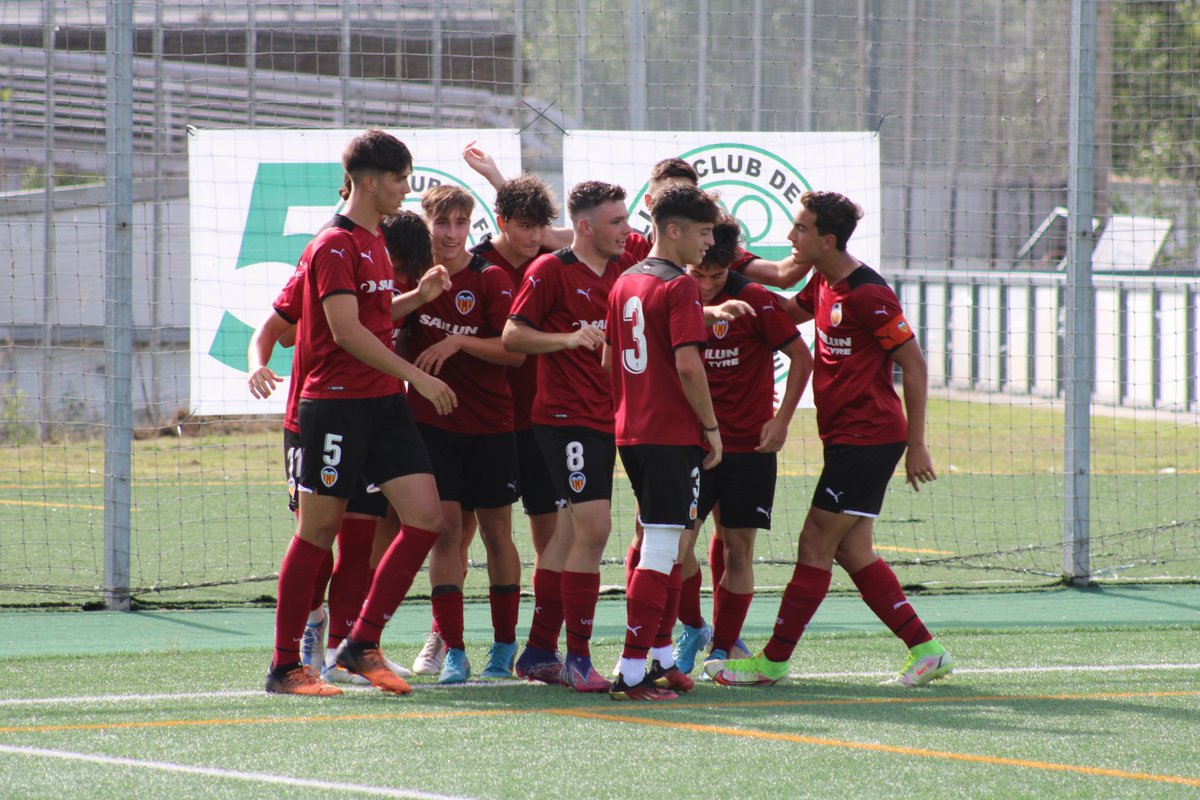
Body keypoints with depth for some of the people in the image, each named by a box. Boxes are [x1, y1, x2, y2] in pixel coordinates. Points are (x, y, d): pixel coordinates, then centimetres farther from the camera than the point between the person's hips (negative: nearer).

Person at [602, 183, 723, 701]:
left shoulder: (625, 284, 13)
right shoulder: (679, 288, -12)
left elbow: (608, 359, 18)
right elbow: (688, 366, -19)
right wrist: (711, 426, -10)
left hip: (631, 433, 9)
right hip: (674, 435, -9)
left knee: (660, 547, 19)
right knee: (661, 551, -9)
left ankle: (660, 658, 24)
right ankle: (632, 672, -14)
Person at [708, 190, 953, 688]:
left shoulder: (867, 293, -17)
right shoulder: (823, 285, 10)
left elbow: (914, 365, -15)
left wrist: (916, 445, -13)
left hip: (867, 438, -9)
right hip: (845, 437, 9)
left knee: (816, 545, -4)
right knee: (851, 550, 8)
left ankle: (773, 661, 2)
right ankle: (925, 651, 11)